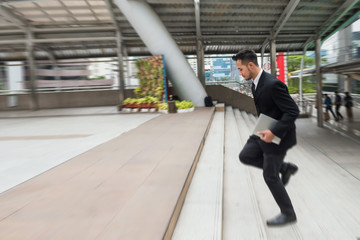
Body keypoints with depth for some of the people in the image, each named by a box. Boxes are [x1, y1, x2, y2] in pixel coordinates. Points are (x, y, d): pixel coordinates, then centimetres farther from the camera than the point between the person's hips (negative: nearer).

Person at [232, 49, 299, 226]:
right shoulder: (256, 83, 4)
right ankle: (285, 168, 20)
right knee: (245, 156, 11)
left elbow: (293, 111, -26)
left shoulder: (273, 84, -26)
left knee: (270, 175, 1)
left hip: (278, 136, -9)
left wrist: (274, 132, -30)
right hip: (265, 132, 9)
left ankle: (288, 213, 22)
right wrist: (266, 129, 11)